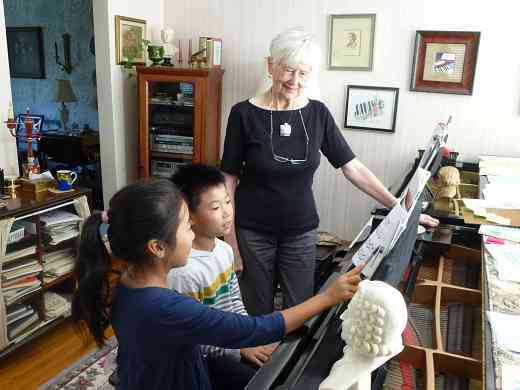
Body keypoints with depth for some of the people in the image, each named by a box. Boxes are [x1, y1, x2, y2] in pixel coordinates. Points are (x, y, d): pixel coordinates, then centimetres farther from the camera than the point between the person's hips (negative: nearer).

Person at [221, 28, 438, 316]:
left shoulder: (318, 114, -2)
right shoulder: (245, 114, -10)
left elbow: (353, 167, -1)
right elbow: (229, 180, -7)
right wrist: (230, 241, -9)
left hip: (301, 232, 2)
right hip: (253, 233, -2)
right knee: (258, 314, 10)